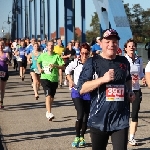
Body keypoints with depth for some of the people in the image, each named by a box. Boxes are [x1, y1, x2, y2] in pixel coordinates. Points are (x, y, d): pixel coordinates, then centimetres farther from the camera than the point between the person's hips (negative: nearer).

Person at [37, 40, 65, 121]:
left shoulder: (57, 56, 0)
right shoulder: (42, 55, 6)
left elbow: (62, 66, -5)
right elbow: (38, 62, 24)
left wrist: (55, 65, -20)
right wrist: (39, 68, 6)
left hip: (54, 79, 1)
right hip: (45, 78, -1)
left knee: (52, 96, 13)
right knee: (48, 95, -19)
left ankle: (48, 111, 35)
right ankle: (49, 113, -25)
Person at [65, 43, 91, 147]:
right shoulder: (75, 62, -5)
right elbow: (67, 70, 12)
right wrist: (70, 81, 1)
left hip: (88, 92, 1)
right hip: (77, 91, -1)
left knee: (86, 116, 9)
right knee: (80, 114, -14)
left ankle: (82, 137, 25)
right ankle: (77, 137, -1)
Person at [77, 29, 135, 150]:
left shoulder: (124, 62, 9)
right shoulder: (92, 62, -6)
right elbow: (81, 89, -13)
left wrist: (130, 92, 11)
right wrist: (103, 79, -22)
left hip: (121, 119, 3)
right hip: (99, 119, -2)